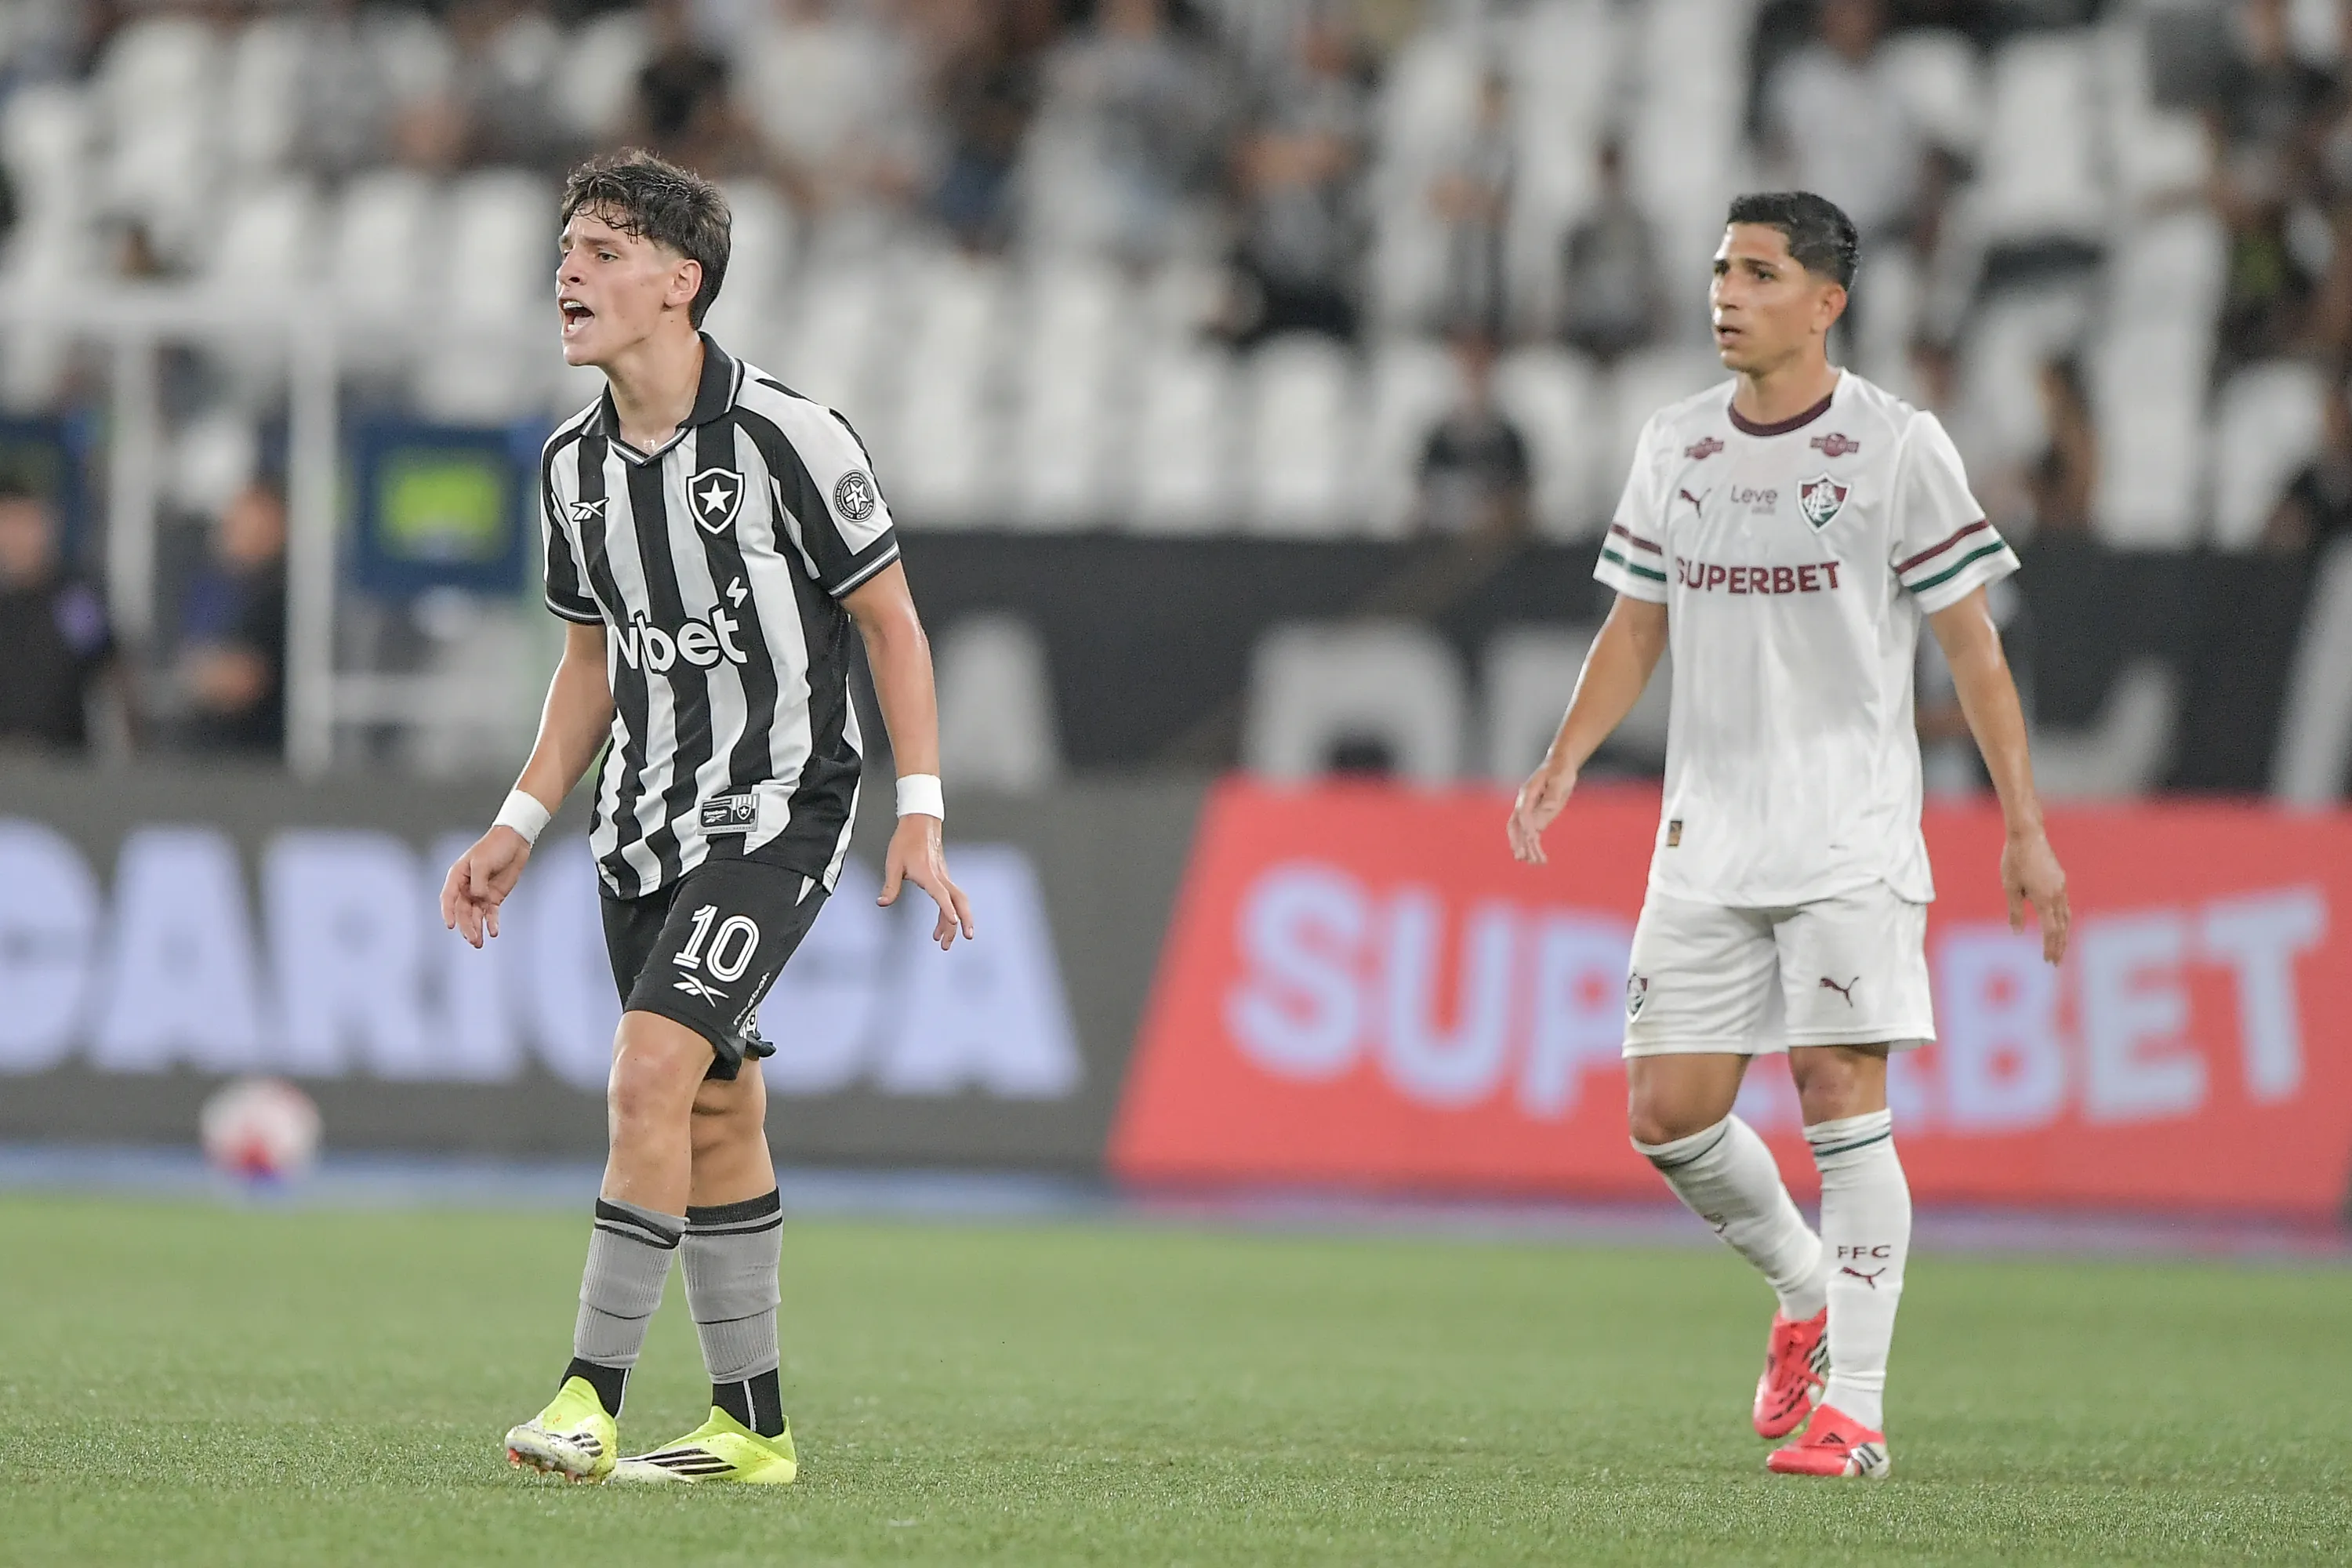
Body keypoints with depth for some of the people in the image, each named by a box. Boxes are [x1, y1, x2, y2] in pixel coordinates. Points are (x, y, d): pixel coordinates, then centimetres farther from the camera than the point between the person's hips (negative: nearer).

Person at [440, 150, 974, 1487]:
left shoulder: (789, 438, -13)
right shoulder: (576, 463, 6)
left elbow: (891, 620, -7)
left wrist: (921, 818, -11)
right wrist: (520, 828, 13)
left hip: (777, 812, -7)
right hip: (645, 825, 7)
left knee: (650, 1070, -20)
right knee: (717, 1115, 11)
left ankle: (594, 1399, -19)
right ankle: (754, 1428, 17)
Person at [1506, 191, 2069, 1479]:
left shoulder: (1898, 448, -4)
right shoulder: (1674, 447, 9)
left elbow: (1971, 645, -1)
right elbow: (1637, 624, 17)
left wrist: (2024, 828, -4)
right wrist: (1564, 762, 2)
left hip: (1851, 833, -5)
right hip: (1707, 839, 5)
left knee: (1840, 1093, -12)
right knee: (1668, 1112, 0)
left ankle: (1850, 1404, -9)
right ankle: (1808, 1293, 27)